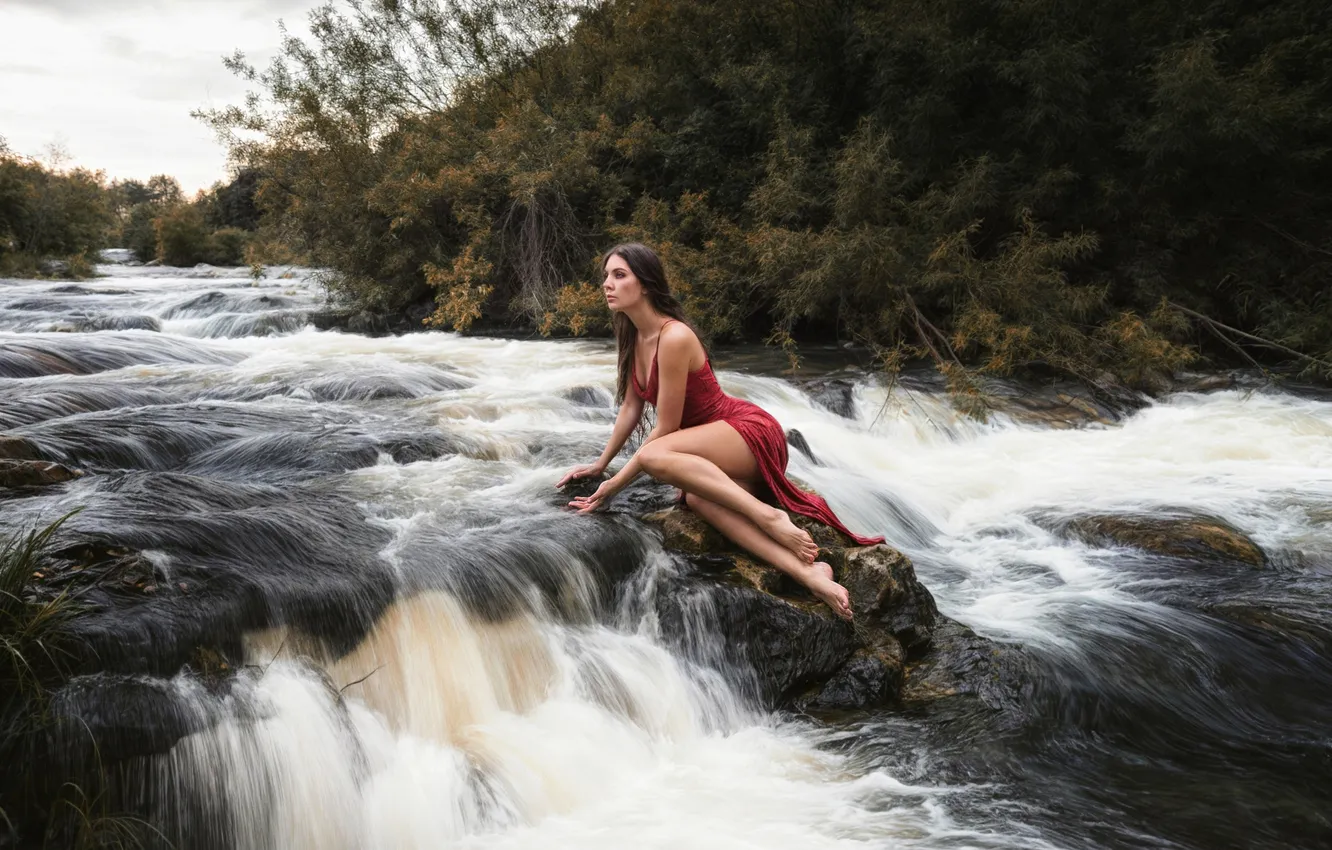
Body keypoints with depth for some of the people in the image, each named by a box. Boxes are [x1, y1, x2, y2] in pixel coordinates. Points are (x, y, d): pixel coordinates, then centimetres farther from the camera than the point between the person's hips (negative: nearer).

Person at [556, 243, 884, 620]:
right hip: (714, 447, 7)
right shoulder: (633, 337, 5)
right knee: (697, 497, -29)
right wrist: (599, 464, 17)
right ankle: (807, 572, -38)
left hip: (751, 432, -7)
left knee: (654, 456, -33)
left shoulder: (674, 337, -21)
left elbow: (665, 428, -18)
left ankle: (768, 514, -30)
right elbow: (630, 408, 15)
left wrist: (615, 483, -13)